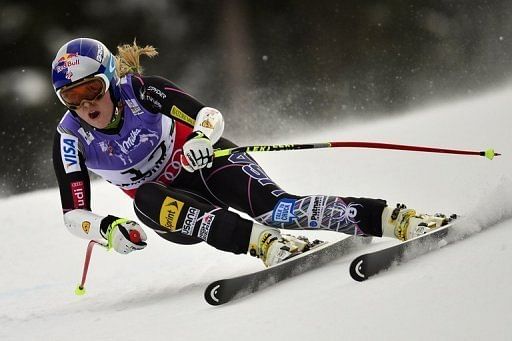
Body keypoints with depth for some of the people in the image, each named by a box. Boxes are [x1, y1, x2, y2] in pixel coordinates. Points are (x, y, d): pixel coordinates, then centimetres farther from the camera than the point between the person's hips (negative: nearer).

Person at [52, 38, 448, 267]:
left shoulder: (141, 90, -18)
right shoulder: (70, 138, -12)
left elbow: (211, 115, -20)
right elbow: (74, 213, -10)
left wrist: (201, 138, -43)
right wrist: (108, 229, -30)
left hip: (207, 161, -2)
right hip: (168, 202, 2)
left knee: (274, 205, -30)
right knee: (146, 199, -34)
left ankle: (393, 218, -36)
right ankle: (262, 242, -48)